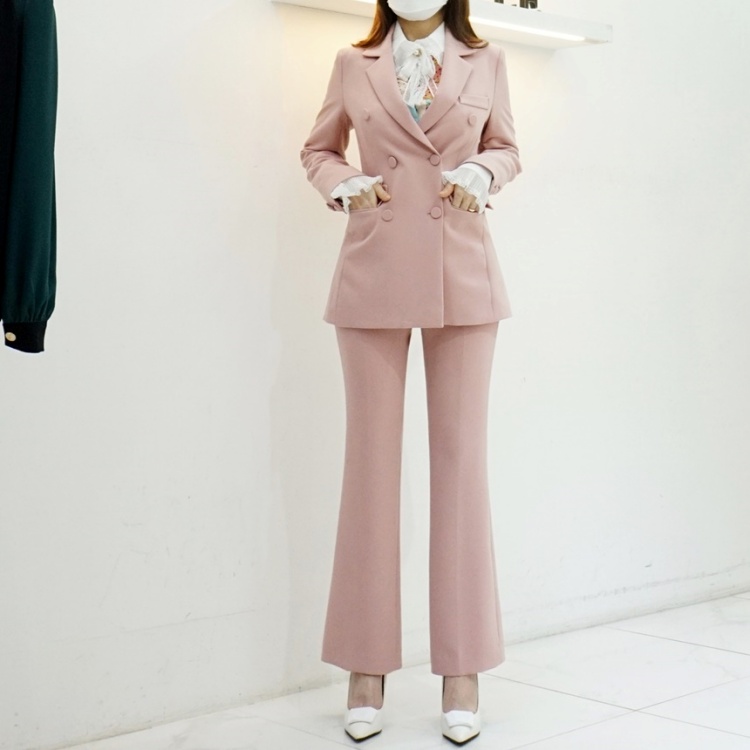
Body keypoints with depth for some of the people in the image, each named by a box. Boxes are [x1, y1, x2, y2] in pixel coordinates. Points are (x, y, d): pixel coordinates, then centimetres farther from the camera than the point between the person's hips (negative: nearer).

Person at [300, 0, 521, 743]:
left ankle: (462, 668, 8)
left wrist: (481, 174, -4)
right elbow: (317, 149, 18)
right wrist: (344, 185, -2)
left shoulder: (486, 62, 7)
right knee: (371, 457, 1)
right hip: (375, 273, 0)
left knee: (460, 456, 0)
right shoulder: (353, 65, 8)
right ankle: (367, 667, 9)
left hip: (462, 273, 0)